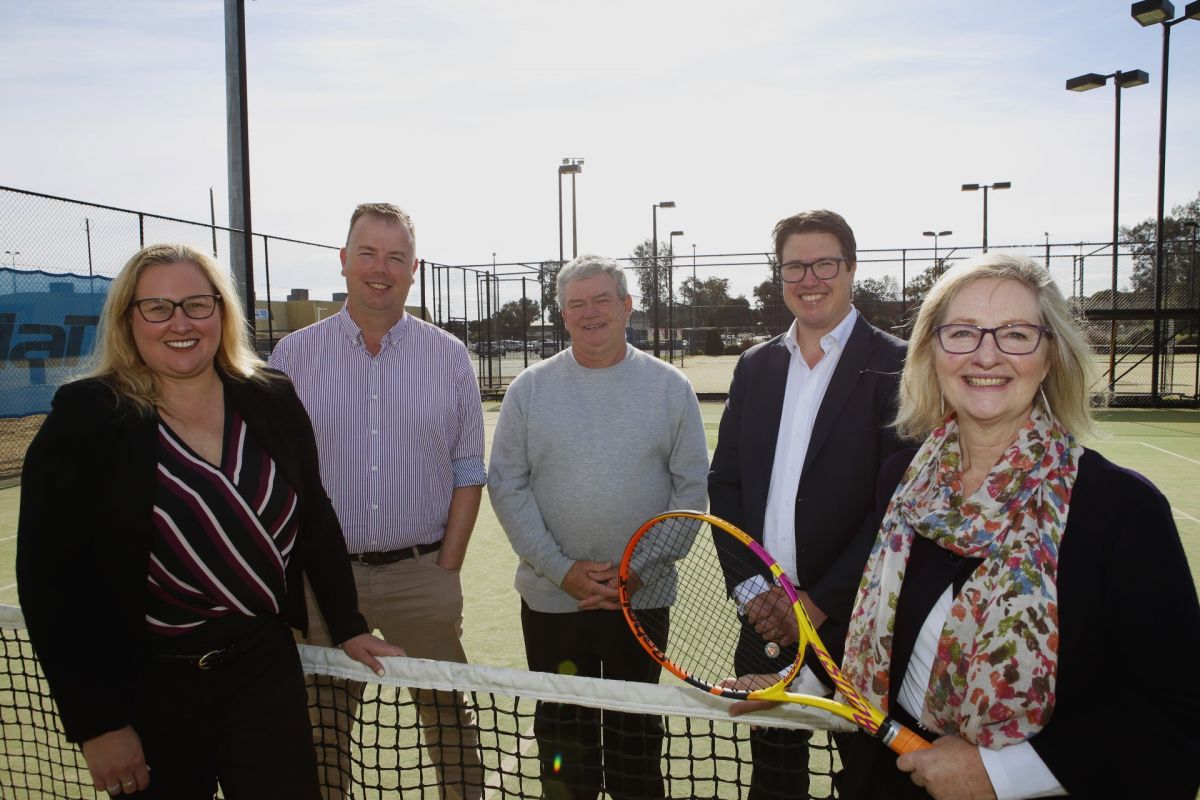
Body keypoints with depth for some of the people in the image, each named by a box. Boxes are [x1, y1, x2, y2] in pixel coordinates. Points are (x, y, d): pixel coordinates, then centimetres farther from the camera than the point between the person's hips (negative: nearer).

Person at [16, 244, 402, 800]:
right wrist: (96, 724, -10)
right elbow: (50, 580, -10)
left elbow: (315, 523, 8)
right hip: (146, 692, -2)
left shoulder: (273, 401, -1)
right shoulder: (86, 418, -10)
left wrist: (349, 628, 8)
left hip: (268, 673, 3)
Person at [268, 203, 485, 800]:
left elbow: (468, 474, 3)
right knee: (321, 729, 14)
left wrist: (446, 569, -3)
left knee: (449, 720, 12)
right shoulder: (292, 356, 1)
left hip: (422, 575, 0)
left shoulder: (448, 357, 1)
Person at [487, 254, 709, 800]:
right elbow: (507, 487, -2)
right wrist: (562, 569, -10)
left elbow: (691, 487, 0)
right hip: (551, 596, 1)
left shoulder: (671, 387, 0)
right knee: (562, 731, 13)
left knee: (637, 731, 15)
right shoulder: (529, 389, 1)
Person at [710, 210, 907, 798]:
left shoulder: (893, 367, -7)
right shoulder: (755, 366, 8)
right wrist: (750, 585, -3)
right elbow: (724, 481, 8)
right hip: (767, 613, 4)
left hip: (853, 618, -4)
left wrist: (821, 602, -15)